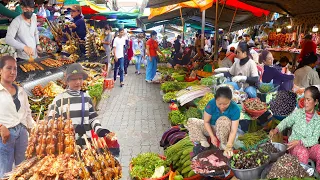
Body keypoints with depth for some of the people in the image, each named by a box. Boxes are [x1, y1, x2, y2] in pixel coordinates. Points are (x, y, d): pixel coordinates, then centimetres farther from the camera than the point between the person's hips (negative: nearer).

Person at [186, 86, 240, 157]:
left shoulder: (235, 109, -27)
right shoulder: (211, 104, -24)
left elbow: (233, 131, -27)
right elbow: (206, 122, -15)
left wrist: (229, 146, -36)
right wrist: (212, 136, -24)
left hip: (224, 131, -2)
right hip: (210, 128, 2)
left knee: (223, 120, -37)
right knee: (190, 122, -20)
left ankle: (223, 145, -17)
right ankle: (204, 142, -16)